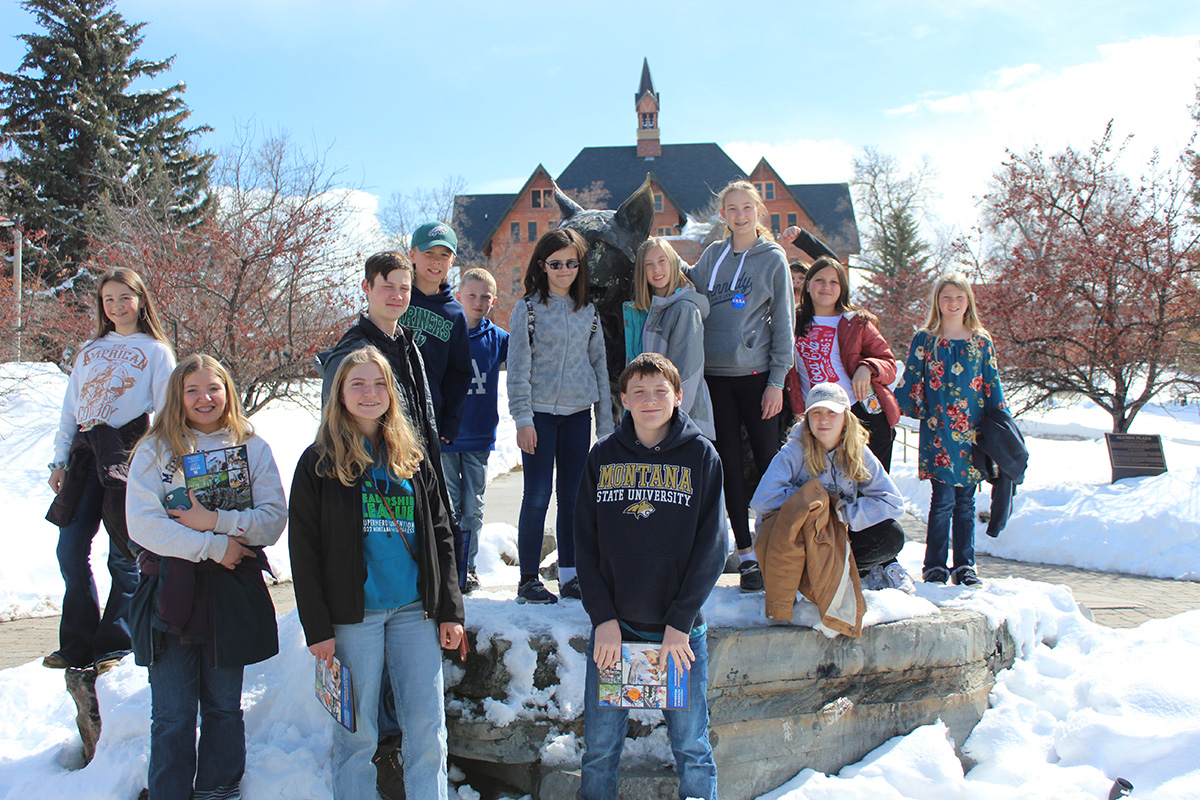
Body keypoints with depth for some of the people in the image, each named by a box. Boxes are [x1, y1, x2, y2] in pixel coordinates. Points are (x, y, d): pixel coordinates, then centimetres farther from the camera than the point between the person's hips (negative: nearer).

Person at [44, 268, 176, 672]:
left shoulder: (156, 351, 8)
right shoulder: (89, 351, 21)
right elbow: (70, 409, 21)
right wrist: (60, 460, 13)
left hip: (130, 454, -4)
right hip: (86, 454, 5)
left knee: (124, 554, -3)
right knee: (70, 550, 0)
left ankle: (115, 646, 8)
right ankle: (77, 646, 11)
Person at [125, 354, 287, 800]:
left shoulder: (252, 449, 6)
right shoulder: (155, 451, 2)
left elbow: (274, 518, -2)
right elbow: (142, 524, -9)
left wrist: (215, 520, -15)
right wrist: (213, 546, -14)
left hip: (232, 595, 2)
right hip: (171, 593, -1)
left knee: (224, 708, 12)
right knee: (172, 717, 3)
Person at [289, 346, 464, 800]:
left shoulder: (412, 459, 12)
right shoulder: (319, 462, 2)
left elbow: (440, 536, 11)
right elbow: (303, 549, -1)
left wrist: (450, 610, 4)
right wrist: (317, 627, -7)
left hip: (414, 610, 3)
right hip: (353, 615, -2)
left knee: (428, 731, 2)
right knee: (357, 734, 4)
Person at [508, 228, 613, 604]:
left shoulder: (588, 311, 11)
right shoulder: (528, 308, -1)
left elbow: (599, 365, 13)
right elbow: (517, 368, -5)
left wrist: (605, 422, 9)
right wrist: (522, 419, -11)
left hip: (578, 413, 4)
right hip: (541, 413, -4)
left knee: (574, 496, 7)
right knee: (538, 496, -2)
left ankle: (570, 575, 16)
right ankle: (528, 579, 6)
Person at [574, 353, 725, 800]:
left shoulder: (701, 456, 0)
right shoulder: (603, 456, 5)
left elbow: (711, 545, -4)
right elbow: (585, 542, 2)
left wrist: (680, 621, -10)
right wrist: (602, 616, -7)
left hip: (680, 629, -1)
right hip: (612, 626, 2)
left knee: (691, 749, 6)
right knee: (599, 749, 7)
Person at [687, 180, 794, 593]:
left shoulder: (773, 258, 2)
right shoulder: (712, 255, 11)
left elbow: (783, 322, -1)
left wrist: (777, 381, -6)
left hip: (755, 373, -3)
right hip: (714, 374, 3)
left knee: (768, 461, 1)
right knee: (729, 465, 5)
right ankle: (746, 553, 12)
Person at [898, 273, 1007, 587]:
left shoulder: (981, 341, 11)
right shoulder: (924, 339, 5)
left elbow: (992, 384, 12)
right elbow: (910, 384, 5)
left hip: (972, 432, 2)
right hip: (938, 431, -2)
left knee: (966, 501, 7)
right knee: (943, 499, -6)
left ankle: (965, 566, 15)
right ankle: (935, 567, 3)